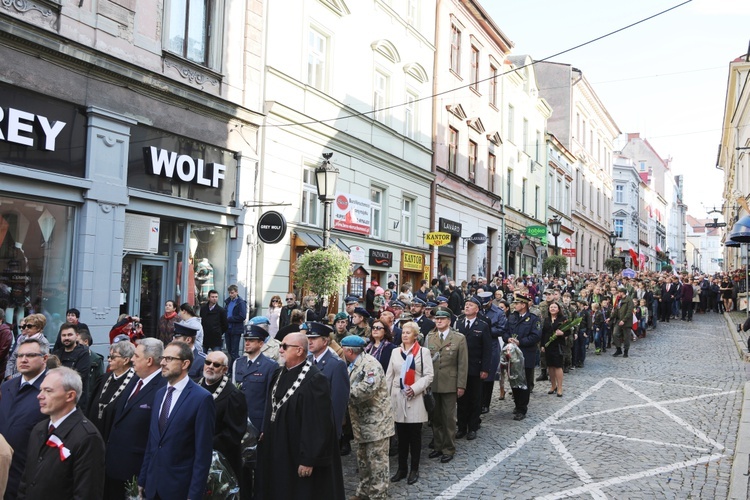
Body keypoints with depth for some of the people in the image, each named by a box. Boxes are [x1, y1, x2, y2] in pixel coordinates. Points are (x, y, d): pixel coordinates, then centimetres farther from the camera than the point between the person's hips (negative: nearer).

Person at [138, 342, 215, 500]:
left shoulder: (202, 398, -14)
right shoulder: (159, 394, 9)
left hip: (180, 486, -6)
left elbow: (203, 452, -15)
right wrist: (142, 479, 10)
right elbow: (151, 441, 12)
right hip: (153, 484, 6)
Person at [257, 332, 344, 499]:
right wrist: (265, 435, 15)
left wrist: (309, 459, -20)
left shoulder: (315, 379, -20)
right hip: (278, 452, 8)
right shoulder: (280, 375, 6)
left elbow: (318, 424, -21)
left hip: (298, 456, -8)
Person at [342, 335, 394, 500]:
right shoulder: (353, 366, 14)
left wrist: (347, 394, -20)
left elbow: (368, 387, -30)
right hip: (361, 421, 10)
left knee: (377, 460, -2)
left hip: (376, 420, -9)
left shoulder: (370, 363, -16)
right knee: (363, 459, 18)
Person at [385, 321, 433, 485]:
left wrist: (415, 388, -17)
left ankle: (414, 469, 17)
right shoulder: (395, 352, 11)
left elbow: (428, 375, -5)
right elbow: (389, 376, 10)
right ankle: (402, 468, 20)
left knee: (415, 436, 5)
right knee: (401, 436, 10)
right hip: (398, 399, 3)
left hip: (415, 399, -3)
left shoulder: (423, 351, 0)